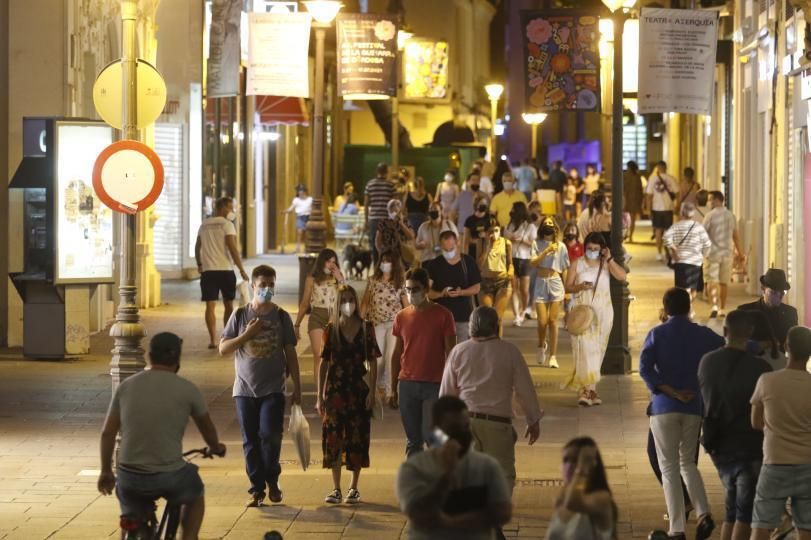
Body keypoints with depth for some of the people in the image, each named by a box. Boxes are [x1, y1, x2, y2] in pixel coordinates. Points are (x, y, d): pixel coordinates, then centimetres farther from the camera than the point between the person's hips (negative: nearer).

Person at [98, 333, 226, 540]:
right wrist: (216, 448, 35)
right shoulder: (188, 390, -3)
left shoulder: (126, 386, 3)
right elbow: (207, 429, 13)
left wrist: (106, 471, 20)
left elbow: (107, 433, 7)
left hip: (130, 478, 2)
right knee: (195, 496, 30)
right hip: (170, 478, -2)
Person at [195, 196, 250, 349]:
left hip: (208, 271, 3)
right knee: (228, 304, 12)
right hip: (225, 270, -3)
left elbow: (197, 247, 22)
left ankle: (213, 339, -9)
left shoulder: (204, 226, 12)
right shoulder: (227, 224, -6)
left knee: (210, 305, 0)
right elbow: (233, 248, -15)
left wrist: (199, 264, 38)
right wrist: (242, 270, -13)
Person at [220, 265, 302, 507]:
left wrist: (297, 388, 4)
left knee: (270, 434, -14)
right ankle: (257, 488, 12)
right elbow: (223, 348, 2)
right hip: (245, 388, 1)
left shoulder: (281, 316, 4)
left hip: (273, 389, -1)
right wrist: (247, 334, -11)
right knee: (250, 441, 3)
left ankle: (272, 480, 8)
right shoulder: (240, 315, 4)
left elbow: (291, 354, 7)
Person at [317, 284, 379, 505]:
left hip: (358, 389, 0)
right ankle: (336, 489, 6)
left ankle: (354, 488, 14)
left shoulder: (366, 328, 0)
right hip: (335, 389, 0)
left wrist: (372, 391, -5)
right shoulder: (331, 329, 2)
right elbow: (324, 363, 3)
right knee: (333, 438, -1)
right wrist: (320, 395, 0)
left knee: (357, 438, 3)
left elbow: (373, 362, 2)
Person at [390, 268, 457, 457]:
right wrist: (393, 389, 9)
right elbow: (397, 354, 12)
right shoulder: (401, 317, 8)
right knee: (413, 441, 6)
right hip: (407, 384, 3)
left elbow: (450, 354, -1)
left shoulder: (443, 315, -2)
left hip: (434, 386, -3)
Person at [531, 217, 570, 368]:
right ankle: (541, 346, 25)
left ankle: (553, 357, -1)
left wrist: (566, 289, 7)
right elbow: (533, 262, -11)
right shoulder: (538, 244, 4)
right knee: (542, 321, -6)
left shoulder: (561, 246, 7)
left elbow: (564, 269, 10)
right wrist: (547, 251, -18)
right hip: (541, 283, -1)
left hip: (556, 283, 1)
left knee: (553, 321, -4)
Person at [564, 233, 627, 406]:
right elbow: (567, 287, 0)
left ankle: (590, 387, 15)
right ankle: (585, 389, -16)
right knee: (584, 349, -13)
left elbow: (622, 276, -11)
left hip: (602, 313, 3)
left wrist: (609, 259, -17)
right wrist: (580, 286, -19)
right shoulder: (577, 265, 1)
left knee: (597, 350, 7)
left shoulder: (606, 264, 4)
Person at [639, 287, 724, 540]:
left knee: (670, 468, 2)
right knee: (688, 462, 19)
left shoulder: (657, 334, 0)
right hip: (694, 406, 2)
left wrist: (672, 393, -12)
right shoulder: (703, 335, 4)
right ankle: (703, 513, -2)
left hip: (664, 407, -2)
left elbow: (644, 368, -12)